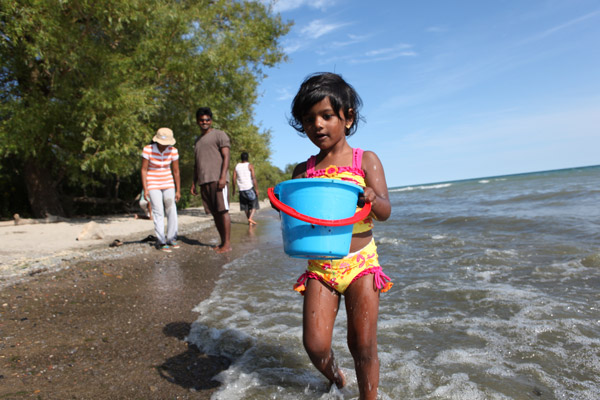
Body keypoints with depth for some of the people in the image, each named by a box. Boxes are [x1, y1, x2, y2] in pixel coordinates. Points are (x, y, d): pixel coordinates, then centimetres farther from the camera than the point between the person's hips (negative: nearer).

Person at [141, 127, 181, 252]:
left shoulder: (173, 151, -8)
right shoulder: (148, 149, -15)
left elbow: (176, 172, -1)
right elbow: (143, 170, -9)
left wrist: (178, 190, 0)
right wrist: (145, 189, -13)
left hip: (168, 183, 3)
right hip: (152, 184, -3)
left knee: (172, 210, -2)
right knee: (158, 212, -9)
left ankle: (171, 239, 12)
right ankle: (161, 242, -2)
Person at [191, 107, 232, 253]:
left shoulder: (219, 134, 5)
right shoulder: (198, 141, 26)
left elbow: (226, 157, -6)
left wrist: (223, 177, -17)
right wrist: (194, 183, 19)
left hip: (217, 179, -7)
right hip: (204, 181, 7)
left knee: (223, 211, -10)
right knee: (215, 213, 6)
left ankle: (227, 243, -8)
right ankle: (222, 242, 11)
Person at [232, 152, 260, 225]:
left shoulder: (236, 166, 9)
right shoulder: (250, 166, -3)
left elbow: (234, 179, 5)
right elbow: (254, 178, -11)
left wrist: (233, 189, 14)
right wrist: (256, 189, -9)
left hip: (241, 189, 4)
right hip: (250, 188, -4)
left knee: (245, 206, 14)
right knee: (254, 204, 5)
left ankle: (249, 221, 16)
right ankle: (250, 218, -14)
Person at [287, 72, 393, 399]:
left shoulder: (365, 160, -2)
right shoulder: (303, 171, 4)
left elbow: (385, 211, -11)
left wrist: (373, 199, -34)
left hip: (360, 264, -2)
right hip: (318, 266, 2)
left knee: (363, 346, 2)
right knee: (315, 345, 2)